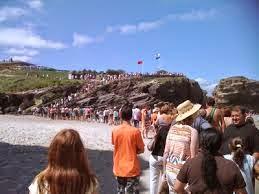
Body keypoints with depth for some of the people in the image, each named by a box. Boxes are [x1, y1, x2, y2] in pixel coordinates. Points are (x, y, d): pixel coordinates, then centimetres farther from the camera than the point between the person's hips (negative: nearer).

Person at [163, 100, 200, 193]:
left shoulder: (172, 128, 2)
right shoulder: (192, 131, -11)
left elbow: (166, 152, 5)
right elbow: (193, 156, -11)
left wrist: (165, 170, 15)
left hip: (170, 169, 5)